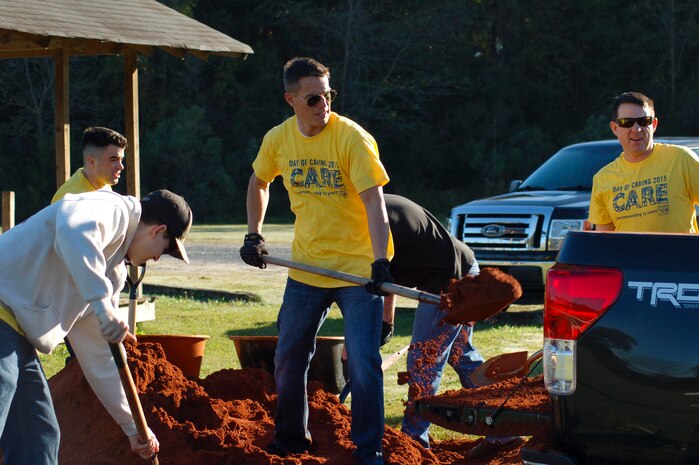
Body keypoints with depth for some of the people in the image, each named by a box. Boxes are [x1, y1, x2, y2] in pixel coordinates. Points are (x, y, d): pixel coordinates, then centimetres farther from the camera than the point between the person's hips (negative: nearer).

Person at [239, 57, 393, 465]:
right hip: (306, 268, 5)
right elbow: (259, 182, 20)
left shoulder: (352, 137, -17)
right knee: (289, 359, 13)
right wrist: (254, 236, 13)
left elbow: (375, 202, -23)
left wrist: (380, 262, -32)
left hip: (358, 269, -5)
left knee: (364, 364, -9)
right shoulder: (279, 139, -1)